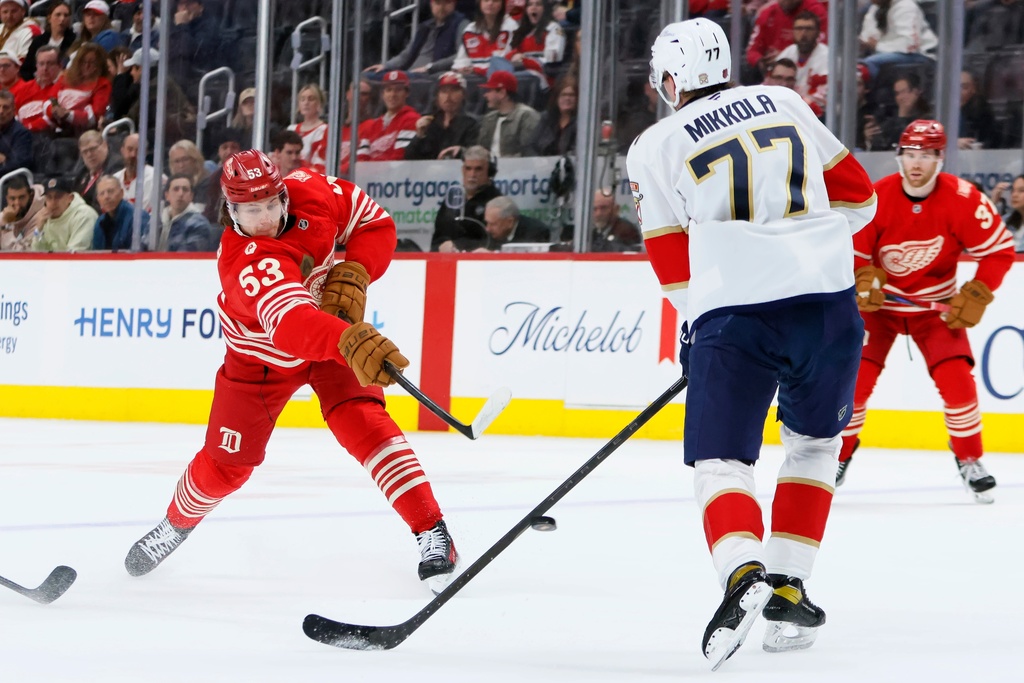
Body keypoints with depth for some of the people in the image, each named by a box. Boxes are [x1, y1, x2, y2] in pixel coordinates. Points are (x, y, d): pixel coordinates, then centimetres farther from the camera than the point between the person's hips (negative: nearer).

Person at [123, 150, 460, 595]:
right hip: (261, 354, -2)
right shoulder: (247, 262, -40)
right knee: (226, 463, 5)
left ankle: (431, 531, -20)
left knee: (361, 422, -21)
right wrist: (350, 342, -74)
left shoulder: (310, 192, -24)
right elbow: (291, 322, -57)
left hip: (336, 330, 2)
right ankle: (177, 522, 37)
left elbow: (376, 223, -8)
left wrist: (352, 274, -26)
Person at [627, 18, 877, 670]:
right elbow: (857, 195, 21)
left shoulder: (654, 147, 7)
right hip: (827, 298, 3)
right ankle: (789, 587, 17)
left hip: (733, 310, -3)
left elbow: (675, 269, 8)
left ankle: (744, 573, -26)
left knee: (720, 460, 1)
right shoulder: (784, 103, 16)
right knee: (815, 443, 23)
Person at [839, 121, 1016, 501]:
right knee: (855, 376, -12)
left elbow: (1000, 250, -12)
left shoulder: (963, 200, -20)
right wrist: (862, 281, -32)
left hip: (936, 306, 0)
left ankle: (969, 460, 5)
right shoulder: (876, 198, -20)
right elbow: (851, 252, -12)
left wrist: (975, 298, -18)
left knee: (956, 379, -15)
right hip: (880, 302, 0)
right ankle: (839, 455, 8)